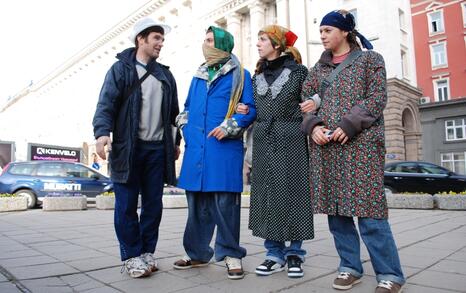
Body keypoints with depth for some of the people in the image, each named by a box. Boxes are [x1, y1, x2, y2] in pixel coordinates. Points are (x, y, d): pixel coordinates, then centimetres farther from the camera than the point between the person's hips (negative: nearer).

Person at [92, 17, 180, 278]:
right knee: (127, 205, 0)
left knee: (153, 204, 6)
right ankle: (132, 256, 12)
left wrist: (176, 141, 16)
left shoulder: (166, 75, 18)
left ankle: (147, 252, 19)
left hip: (157, 149, 4)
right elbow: (106, 103, -6)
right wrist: (102, 132, -22)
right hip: (128, 147, -4)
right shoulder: (121, 68, 4)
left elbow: (173, 112, 20)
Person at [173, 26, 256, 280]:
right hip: (196, 149, 6)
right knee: (197, 203, 10)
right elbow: (186, 108, 26)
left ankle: (231, 254, 13)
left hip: (225, 148, -5)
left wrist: (229, 127, -15)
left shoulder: (239, 75, 3)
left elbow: (251, 108, -3)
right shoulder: (198, 76, 20)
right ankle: (197, 253, 24)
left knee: (225, 203, -4)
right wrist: (186, 129, 10)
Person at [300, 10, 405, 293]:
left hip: (360, 144, -4)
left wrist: (349, 125, -15)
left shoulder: (370, 59, 9)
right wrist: (313, 125, -8)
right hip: (325, 147, 5)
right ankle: (350, 267, 19)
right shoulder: (318, 68, 20)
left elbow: (377, 98, -3)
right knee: (336, 209, 5)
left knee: (368, 209, -8)